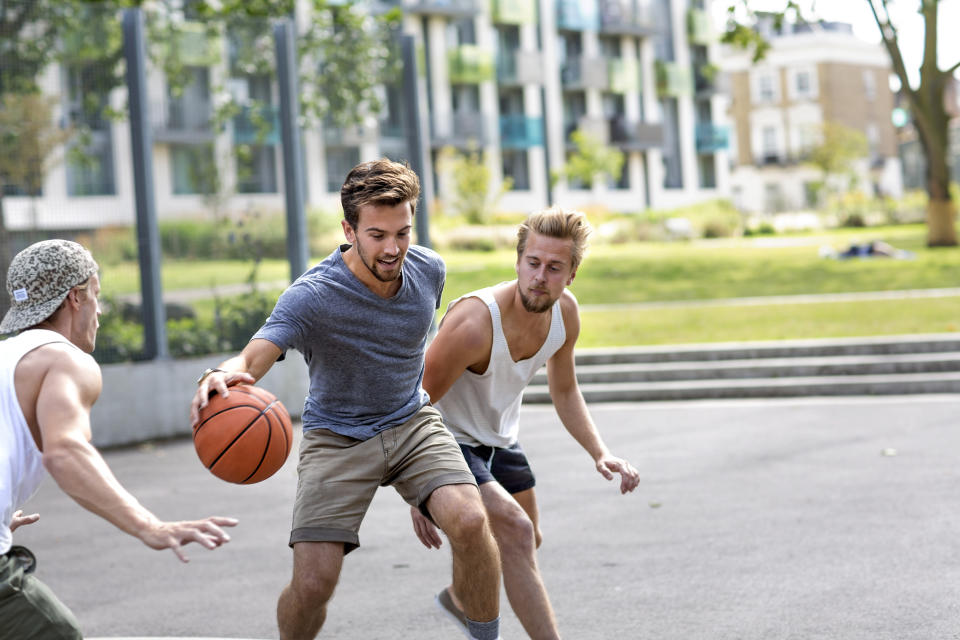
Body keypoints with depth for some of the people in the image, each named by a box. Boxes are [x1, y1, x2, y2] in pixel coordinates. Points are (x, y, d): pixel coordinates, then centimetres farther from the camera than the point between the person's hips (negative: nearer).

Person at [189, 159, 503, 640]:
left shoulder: (429, 270, -7)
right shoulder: (310, 297, -23)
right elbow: (254, 356, -39)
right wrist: (224, 375, -63)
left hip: (412, 423, 3)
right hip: (337, 436, -3)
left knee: (469, 520, -26)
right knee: (312, 585, -15)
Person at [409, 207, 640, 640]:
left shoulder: (565, 312, -14)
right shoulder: (476, 322, -36)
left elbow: (564, 391, 5)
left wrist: (600, 453, -8)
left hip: (499, 438, 8)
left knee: (527, 542, 24)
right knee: (515, 531, -27)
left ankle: (459, 599, 52)